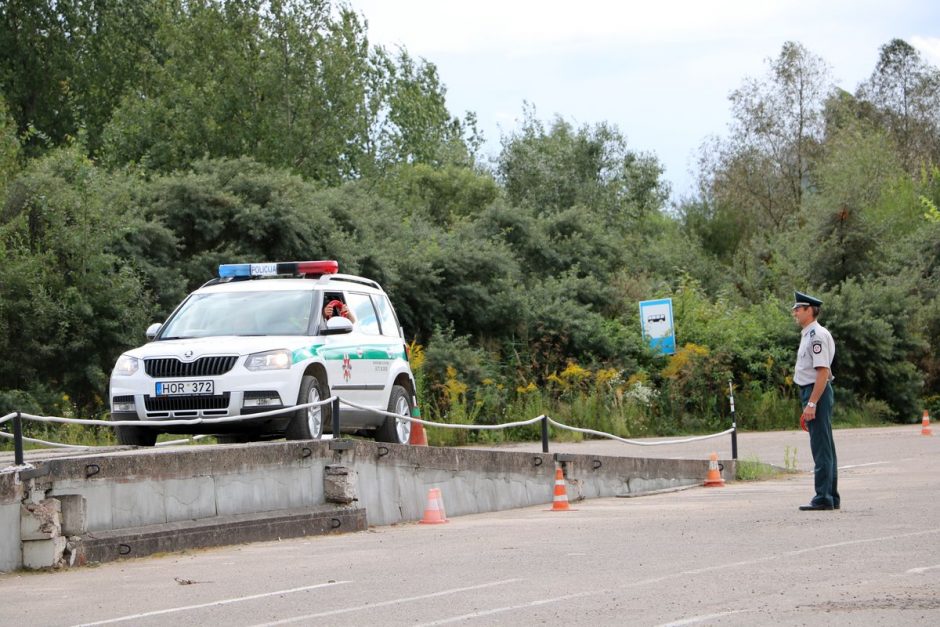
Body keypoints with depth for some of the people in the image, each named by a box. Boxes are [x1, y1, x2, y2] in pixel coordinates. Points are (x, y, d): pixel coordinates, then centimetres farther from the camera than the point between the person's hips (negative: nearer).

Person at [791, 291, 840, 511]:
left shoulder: (817, 335, -15)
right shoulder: (808, 335, 16)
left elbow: (823, 371, -21)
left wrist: (811, 404, -24)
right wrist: (807, 406, 22)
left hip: (817, 393, -11)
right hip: (811, 393, 11)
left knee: (821, 448, -9)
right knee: (824, 449, 14)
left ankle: (823, 498, -9)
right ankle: (831, 497, 19)